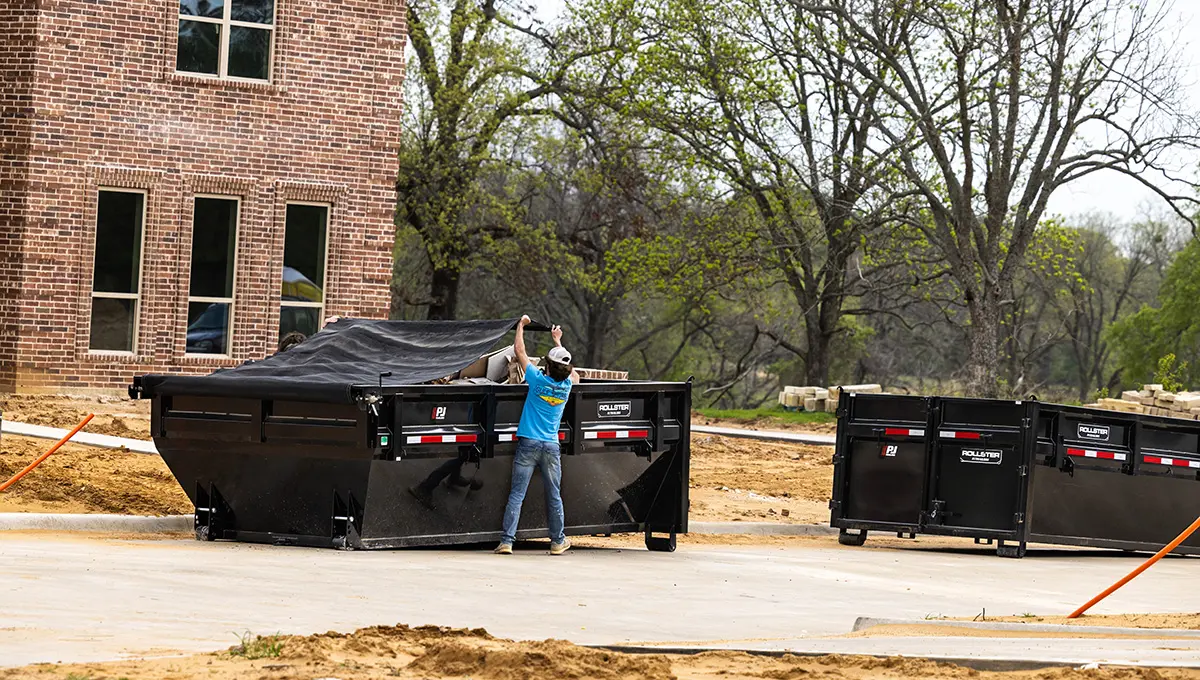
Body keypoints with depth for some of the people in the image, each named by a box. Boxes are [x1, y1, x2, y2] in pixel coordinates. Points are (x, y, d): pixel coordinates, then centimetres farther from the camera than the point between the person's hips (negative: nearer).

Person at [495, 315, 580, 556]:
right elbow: (567, 367, 26)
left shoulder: (538, 381, -7)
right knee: (554, 495, 12)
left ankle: (506, 541, -10)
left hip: (528, 444, -3)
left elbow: (519, 350, 3)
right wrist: (557, 341, 39)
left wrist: (521, 325, 17)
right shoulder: (567, 385, 1)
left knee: (517, 494, -5)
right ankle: (558, 542, 18)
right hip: (551, 446, 3)